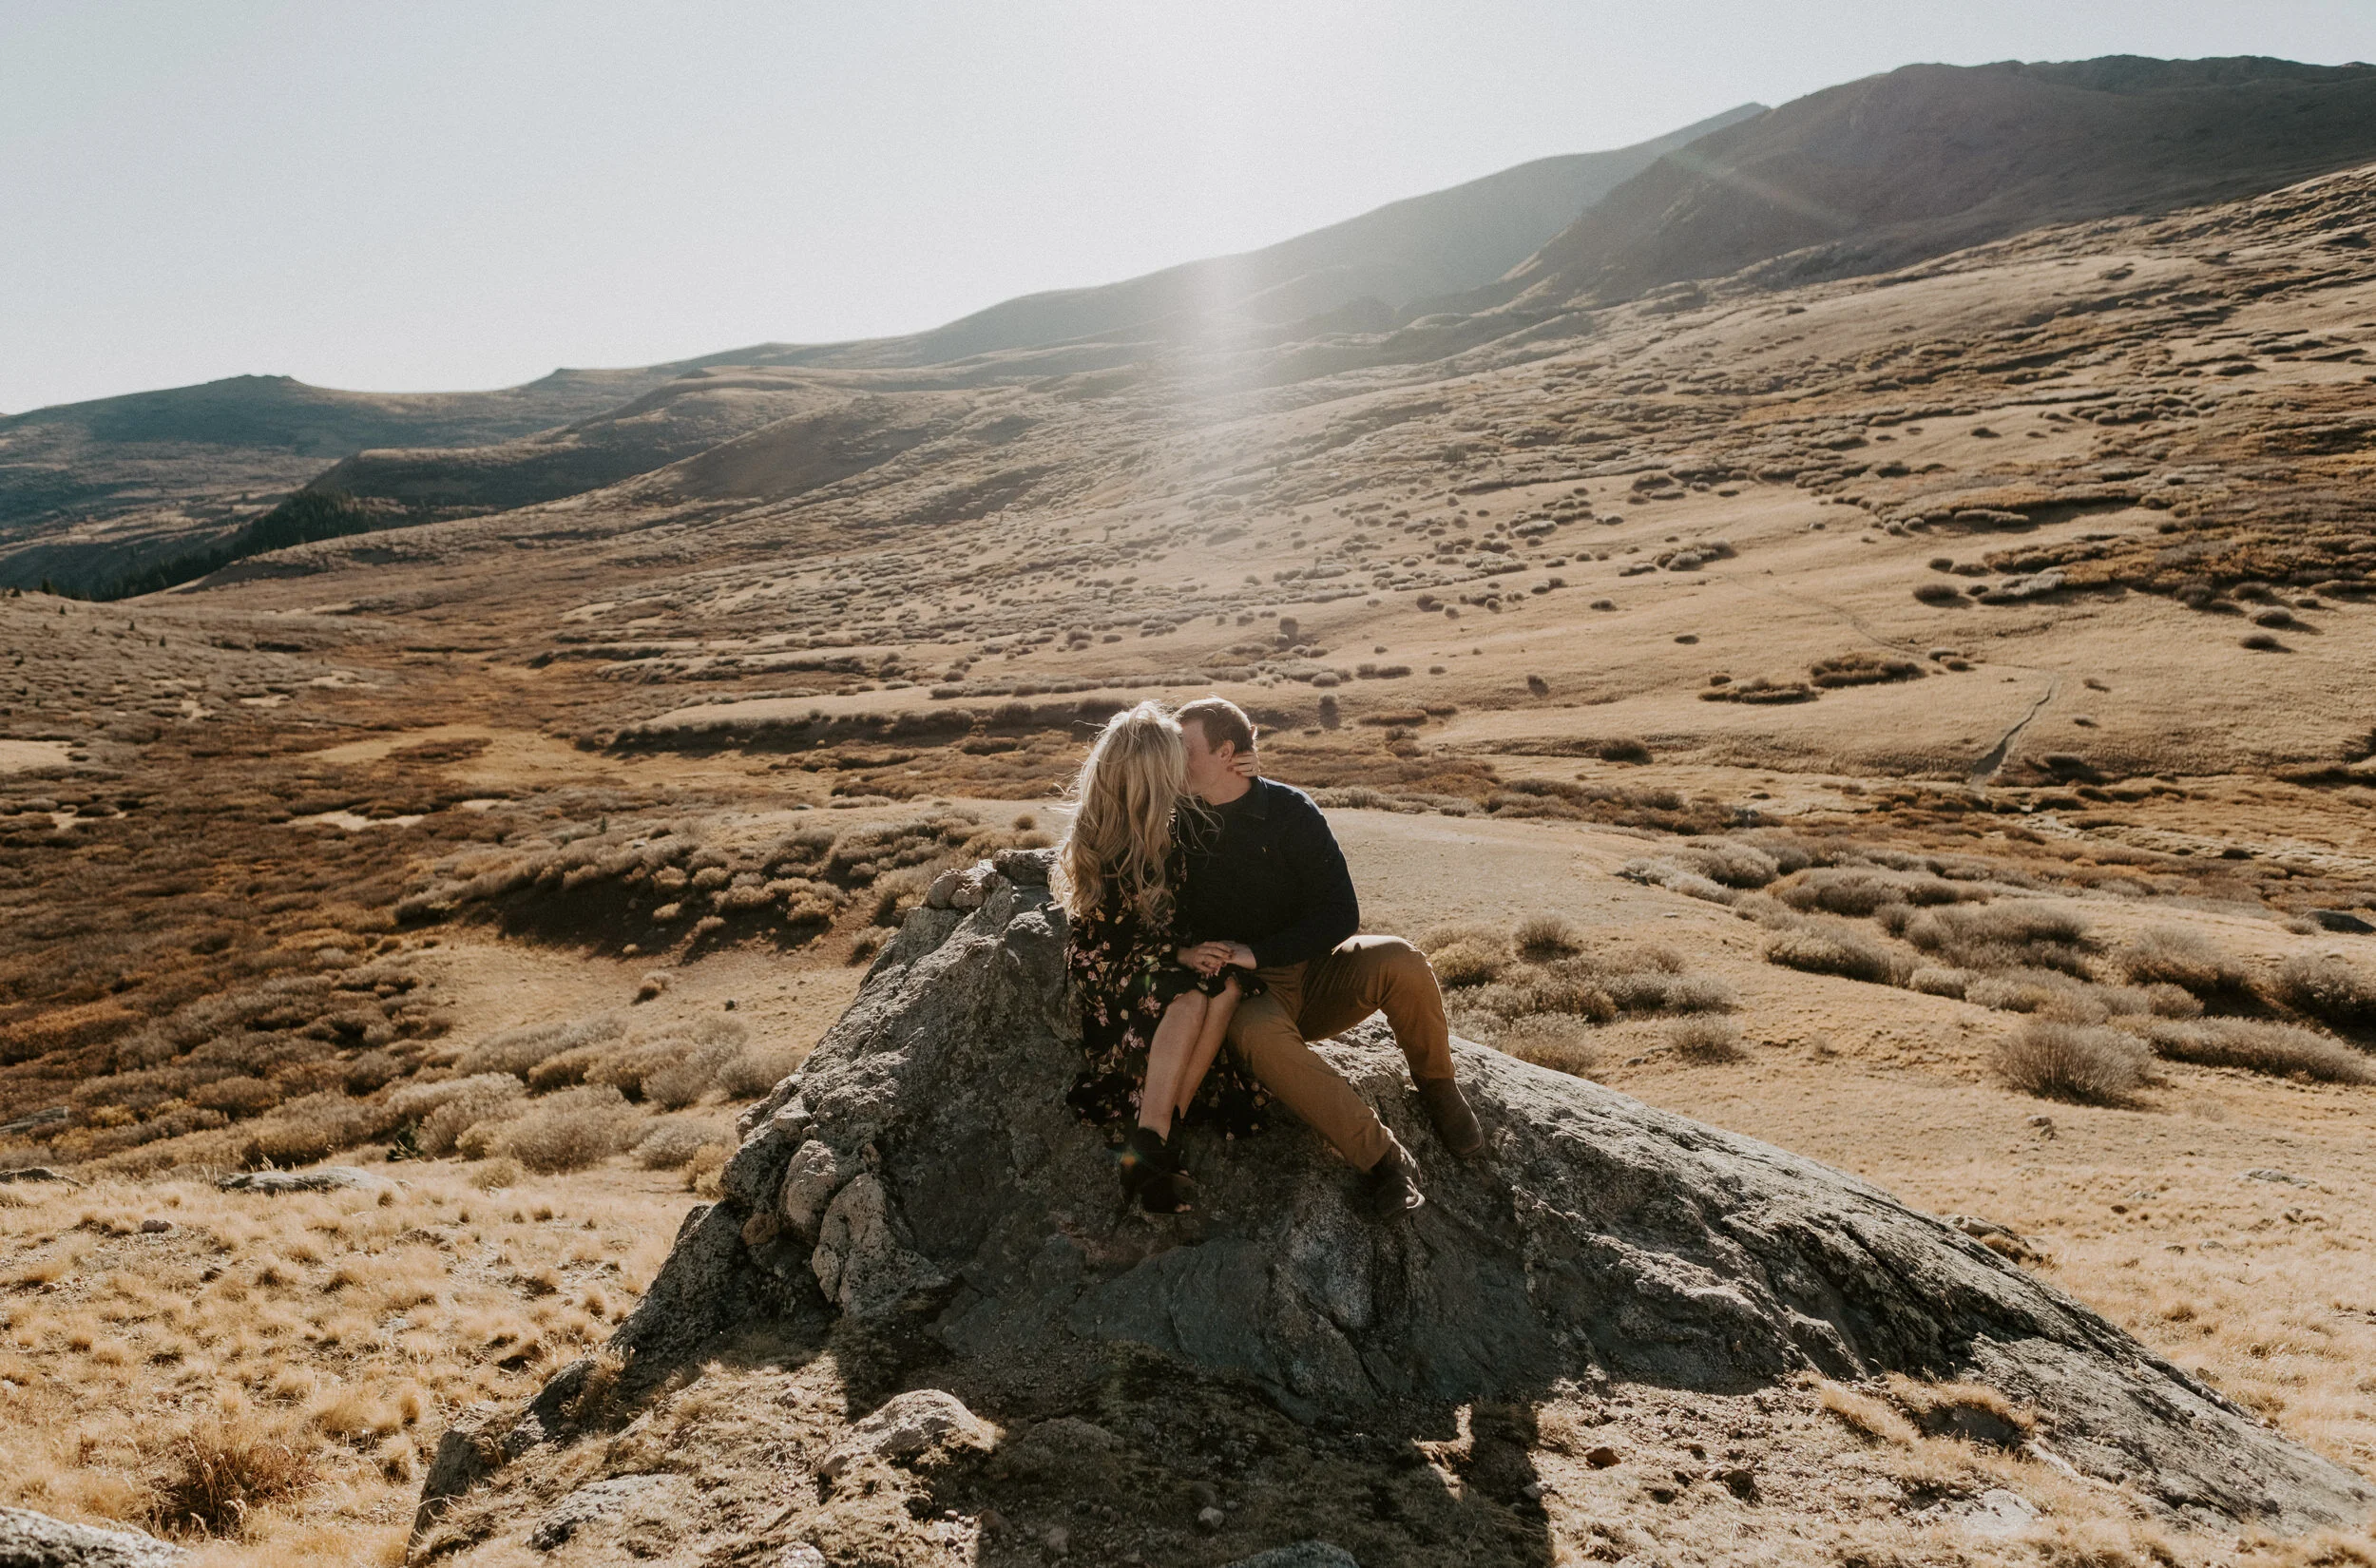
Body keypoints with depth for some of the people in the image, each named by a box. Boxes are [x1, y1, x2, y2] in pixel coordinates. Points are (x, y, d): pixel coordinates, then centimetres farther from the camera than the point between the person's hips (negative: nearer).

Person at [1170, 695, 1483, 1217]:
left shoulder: (1289, 810, -6)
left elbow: (1341, 915, -10)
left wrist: (1258, 953, -19)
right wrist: (1180, 952, -14)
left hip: (1317, 973, 0)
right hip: (1250, 994, 0)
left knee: (1399, 960, -30)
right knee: (1255, 1034, -36)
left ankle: (1437, 1086, -2)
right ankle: (1382, 1157, -30)